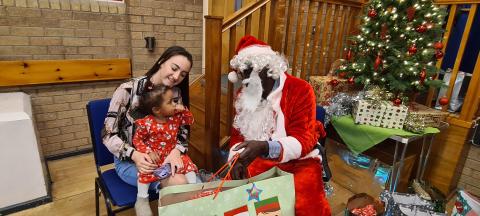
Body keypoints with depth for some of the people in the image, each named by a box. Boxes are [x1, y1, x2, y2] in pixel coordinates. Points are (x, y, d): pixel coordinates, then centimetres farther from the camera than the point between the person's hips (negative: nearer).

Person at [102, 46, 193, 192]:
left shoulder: (175, 93, -3)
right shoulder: (128, 90, -16)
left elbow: (182, 130, -2)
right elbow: (109, 135, -12)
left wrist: (176, 151, -24)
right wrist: (135, 155, -28)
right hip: (129, 160, -4)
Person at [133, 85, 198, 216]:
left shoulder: (176, 117, -6)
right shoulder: (146, 123, -18)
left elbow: (190, 121, 7)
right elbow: (137, 140, -9)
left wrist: (184, 110, -11)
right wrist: (148, 152, -23)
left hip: (172, 155, 4)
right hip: (154, 157, -3)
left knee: (188, 165, -8)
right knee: (146, 173, -20)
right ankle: (141, 200, 4)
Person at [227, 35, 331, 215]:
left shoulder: (300, 89, -13)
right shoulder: (243, 95, 3)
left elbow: (303, 140, -19)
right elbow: (237, 134, 6)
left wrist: (265, 147, -36)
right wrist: (237, 157, -16)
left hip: (298, 161, -3)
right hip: (258, 159, 4)